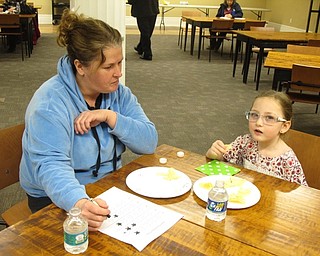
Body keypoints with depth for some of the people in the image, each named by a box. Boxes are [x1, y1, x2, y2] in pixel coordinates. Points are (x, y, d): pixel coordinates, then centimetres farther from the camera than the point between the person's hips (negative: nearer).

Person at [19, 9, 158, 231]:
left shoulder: (119, 92, -2)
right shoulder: (50, 103, -20)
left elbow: (149, 142, -8)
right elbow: (51, 164, -31)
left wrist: (110, 117, -23)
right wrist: (79, 203, -50)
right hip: (58, 198, -5)